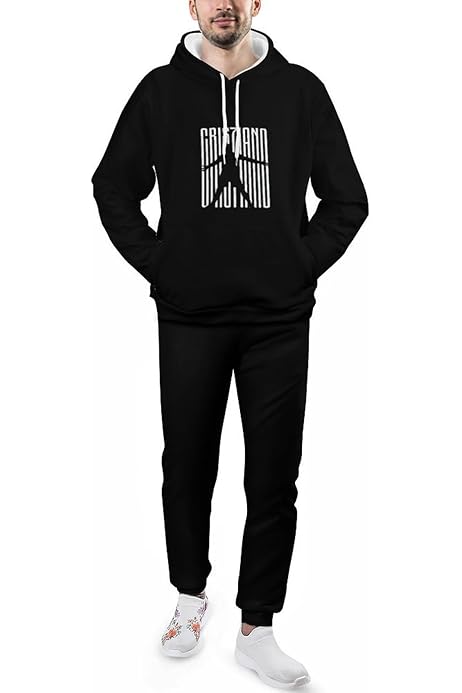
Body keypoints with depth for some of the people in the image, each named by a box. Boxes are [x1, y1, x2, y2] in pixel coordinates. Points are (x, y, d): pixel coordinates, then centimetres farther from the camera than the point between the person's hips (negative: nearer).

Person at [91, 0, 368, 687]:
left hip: (279, 321, 0)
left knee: (274, 481, 4)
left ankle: (256, 628, 20)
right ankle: (190, 595, 34)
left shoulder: (301, 89, 5)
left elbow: (347, 198, 9)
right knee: (187, 468, 10)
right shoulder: (161, 90, 5)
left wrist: (302, 266, -1)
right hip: (188, 320, 0)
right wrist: (156, 264, 2)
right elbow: (114, 187, 11)